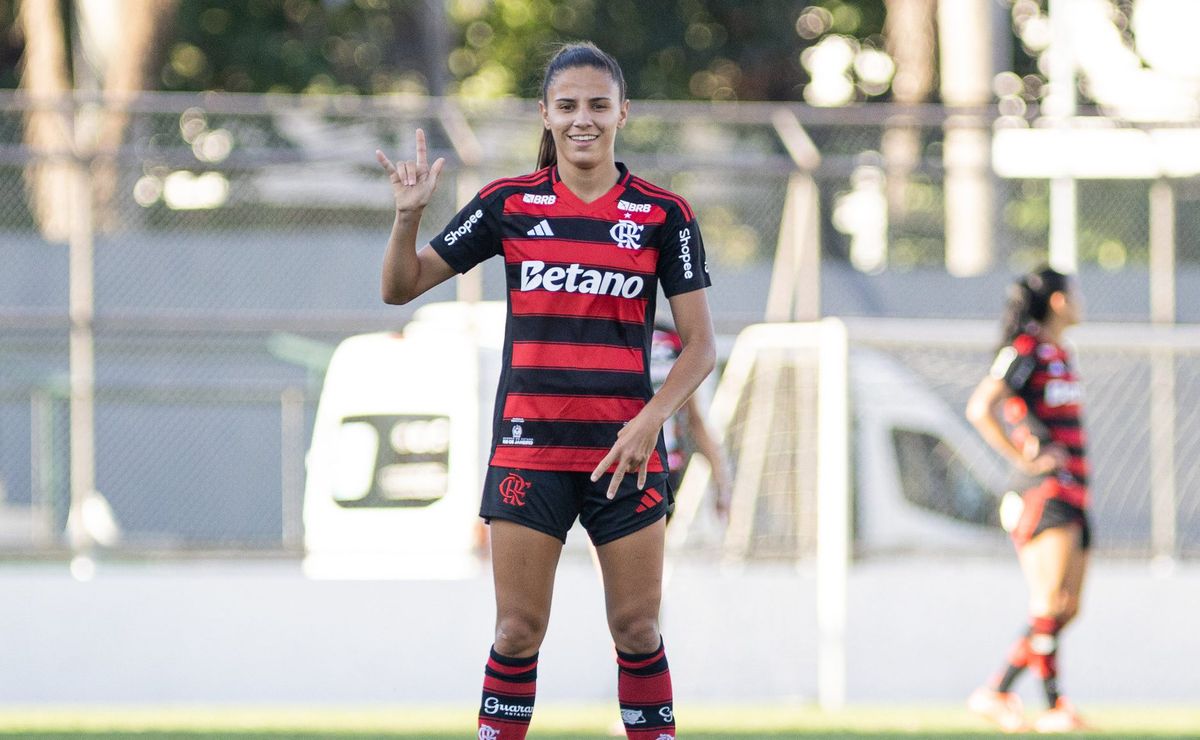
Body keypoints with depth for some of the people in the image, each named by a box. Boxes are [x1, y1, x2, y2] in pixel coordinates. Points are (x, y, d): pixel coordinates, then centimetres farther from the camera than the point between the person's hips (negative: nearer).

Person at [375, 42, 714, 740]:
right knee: (519, 631, -2)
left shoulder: (664, 214, 1)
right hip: (530, 444, 0)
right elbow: (400, 288, 6)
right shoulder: (509, 204, 2)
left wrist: (651, 419, -13)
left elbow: (700, 343, 2)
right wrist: (409, 214, -13)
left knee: (638, 630, 1)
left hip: (624, 450, 0)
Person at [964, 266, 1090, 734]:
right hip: (1045, 492, -9)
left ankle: (997, 693, 11)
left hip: (1071, 494, 9)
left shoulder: (1059, 354, 19)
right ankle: (1054, 706, -12)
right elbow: (980, 408, -19)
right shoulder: (1024, 350, -9)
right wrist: (1024, 460, -18)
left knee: (1066, 610, 6)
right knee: (1049, 607, -12)